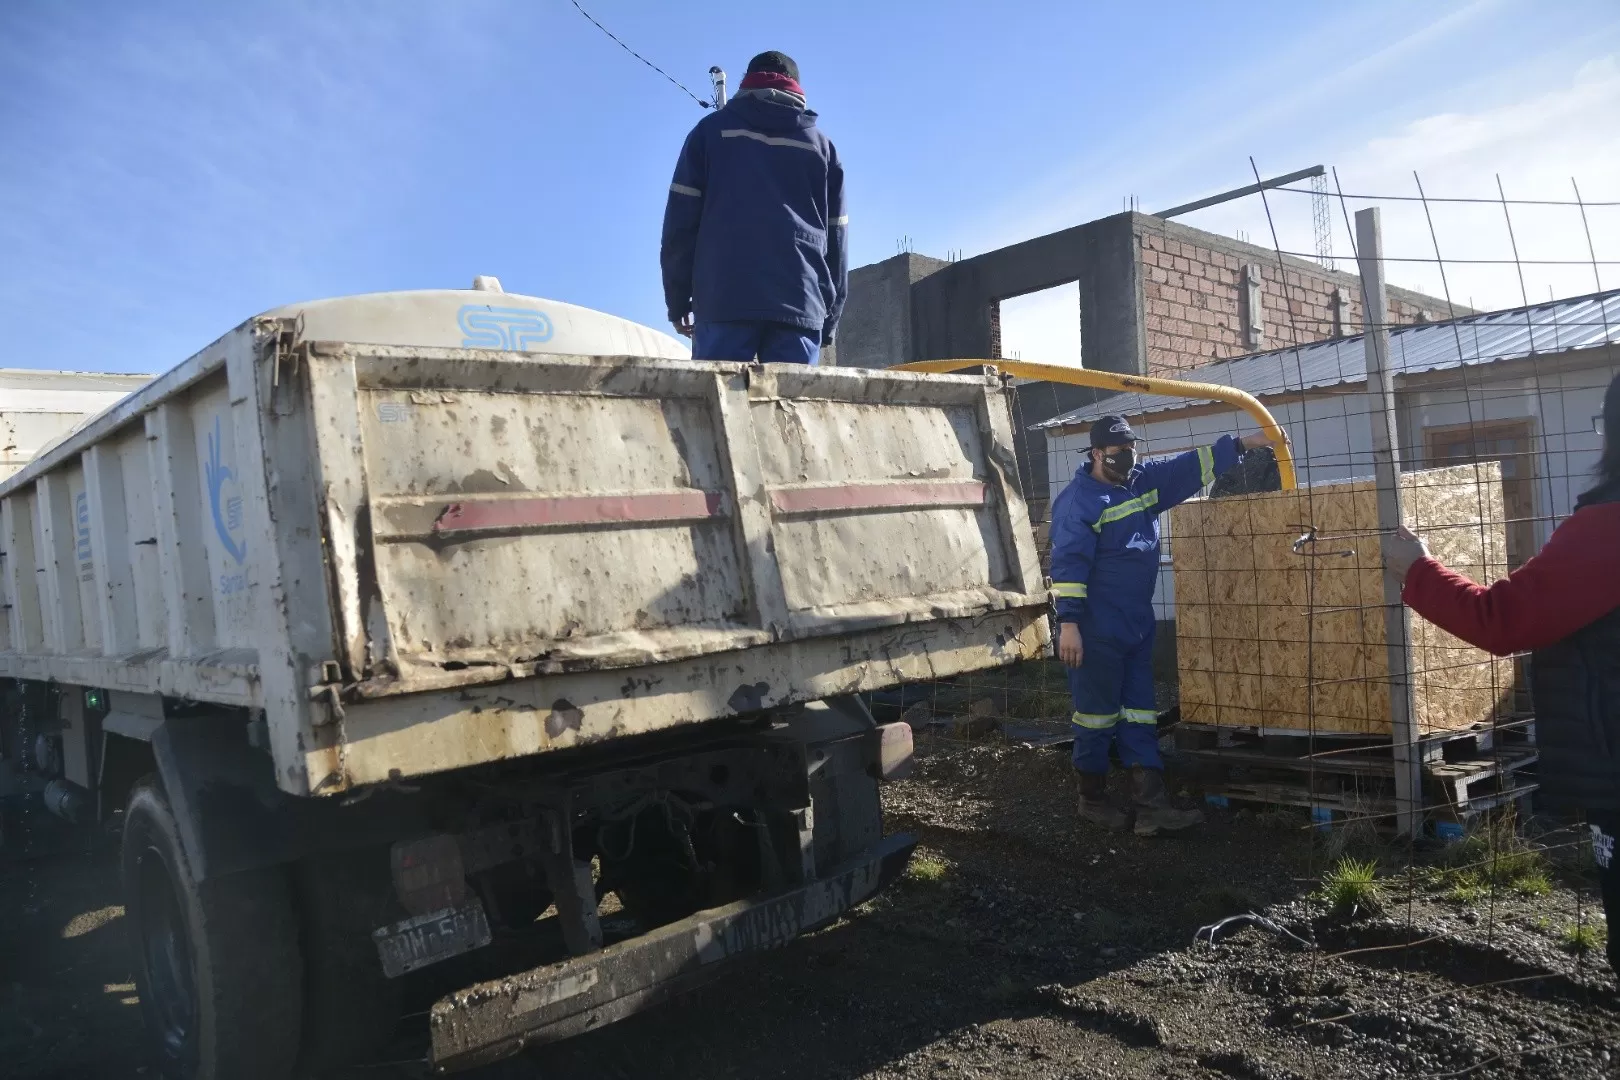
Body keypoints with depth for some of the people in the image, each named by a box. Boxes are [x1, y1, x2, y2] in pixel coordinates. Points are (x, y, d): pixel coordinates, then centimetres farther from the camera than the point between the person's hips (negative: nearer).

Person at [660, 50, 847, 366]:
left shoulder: (712, 129, 16)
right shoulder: (820, 144, 22)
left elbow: (681, 218, 7)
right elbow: (836, 236, 16)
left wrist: (677, 298, 10)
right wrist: (831, 315, 17)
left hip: (725, 299, -1)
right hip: (801, 305, 2)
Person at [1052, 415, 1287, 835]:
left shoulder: (1144, 482, 10)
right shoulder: (1078, 500, -14)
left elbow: (1190, 467, 17)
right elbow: (1068, 563, -20)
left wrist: (1242, 443, 12)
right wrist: (1068, 623, -25)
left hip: (1138, 626, 8)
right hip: (1096, 631, -8)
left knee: (1140, 716, 7)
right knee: (1097, 715, 2)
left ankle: (1151, 805, 9)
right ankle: (1093, 800, 17)